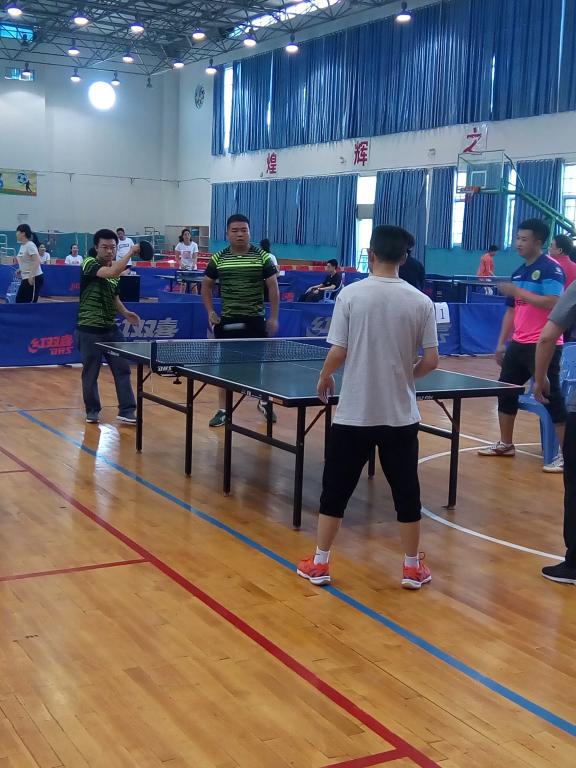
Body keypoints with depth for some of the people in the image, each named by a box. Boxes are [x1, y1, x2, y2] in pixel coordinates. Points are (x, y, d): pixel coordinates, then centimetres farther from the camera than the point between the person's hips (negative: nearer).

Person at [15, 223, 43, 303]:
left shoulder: (30, 245, -14)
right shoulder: (22, 246, 13)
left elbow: (37, 261, -23)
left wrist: (31, 275, -28)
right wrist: (20, 270, 12)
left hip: (34, 278, -10)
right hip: (26, 278, 10)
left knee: (31, 303, -7)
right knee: (19, 301, 8)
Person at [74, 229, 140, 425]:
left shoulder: (116, 270, 11)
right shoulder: (90, 264, -11)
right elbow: (111, 272, -32)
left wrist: (125, 313, 7)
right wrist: (131, 252, -25)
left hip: (110, 329, 6)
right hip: (89, 330, -6)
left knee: (123, 369, 1)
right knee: (90, 373, 5)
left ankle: (127, 411, 6)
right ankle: (92, 411, 21)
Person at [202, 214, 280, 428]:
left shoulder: (262, 257, -2)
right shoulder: (218, 258, 3)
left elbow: (273, 287, 0)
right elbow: (206, 285, 14)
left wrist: (273, 317, -4)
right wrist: (210, 312, 3)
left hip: (255, 320, -1)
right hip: (227, 320, 1)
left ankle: (263, 401, 31)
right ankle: (222, 410, 14)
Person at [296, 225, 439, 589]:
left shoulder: (350, 294, -9)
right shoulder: (421, 301, -5)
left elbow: (338, 354, -10)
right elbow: (431, 361, -4)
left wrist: (324, 378, 10)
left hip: (354, 414, -1)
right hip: (401, 415, 1)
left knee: (336, 489, 11)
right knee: (407, 491, 13)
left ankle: (319, 564, 19)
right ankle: (413, 567, 23)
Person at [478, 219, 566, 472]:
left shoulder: (551, 268, -10)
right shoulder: (518, 272, 13)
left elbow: (553, 303, -24)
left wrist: (518, 291, -21)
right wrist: (501, 343, 15)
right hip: (518, 345, 8)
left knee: (551, 397, -5)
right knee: (505, 391, 12)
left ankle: (566, 453, 2)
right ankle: (505, 444, 26)